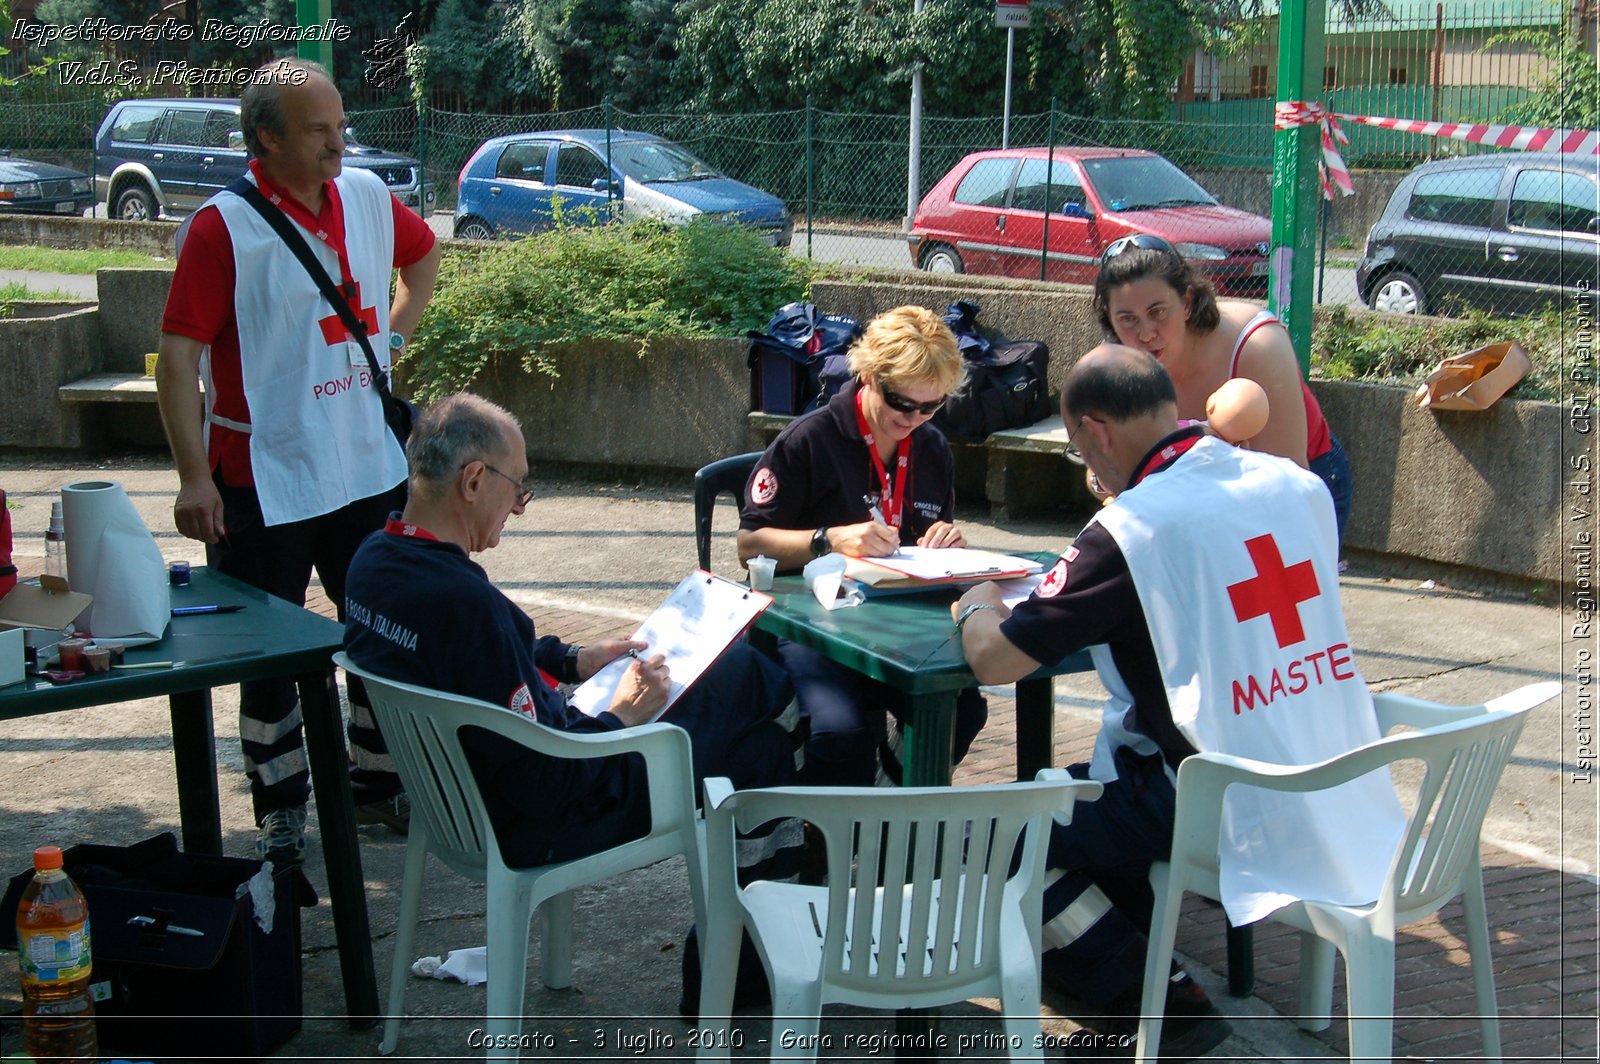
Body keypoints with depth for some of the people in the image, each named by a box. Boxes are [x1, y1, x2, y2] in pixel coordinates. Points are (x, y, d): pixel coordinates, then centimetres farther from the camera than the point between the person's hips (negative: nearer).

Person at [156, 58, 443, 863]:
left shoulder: (368, 197, 3)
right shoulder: (223, 228, -15)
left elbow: (423, 253, 25)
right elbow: (179, 355, -17)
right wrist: (194, 476, -23)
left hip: (369, 466, 6)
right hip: (267, 481, -6)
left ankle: (379, 783, 32)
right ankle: (280, 813, 21)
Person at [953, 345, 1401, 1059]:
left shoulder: (1133, 526, -18)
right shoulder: (1299, 484, 3)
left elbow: (993, 660, -15)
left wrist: (978, 609, 7)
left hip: (1232, 816, -8)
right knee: (1100, 772, 27)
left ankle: (1156, 1006, 6)